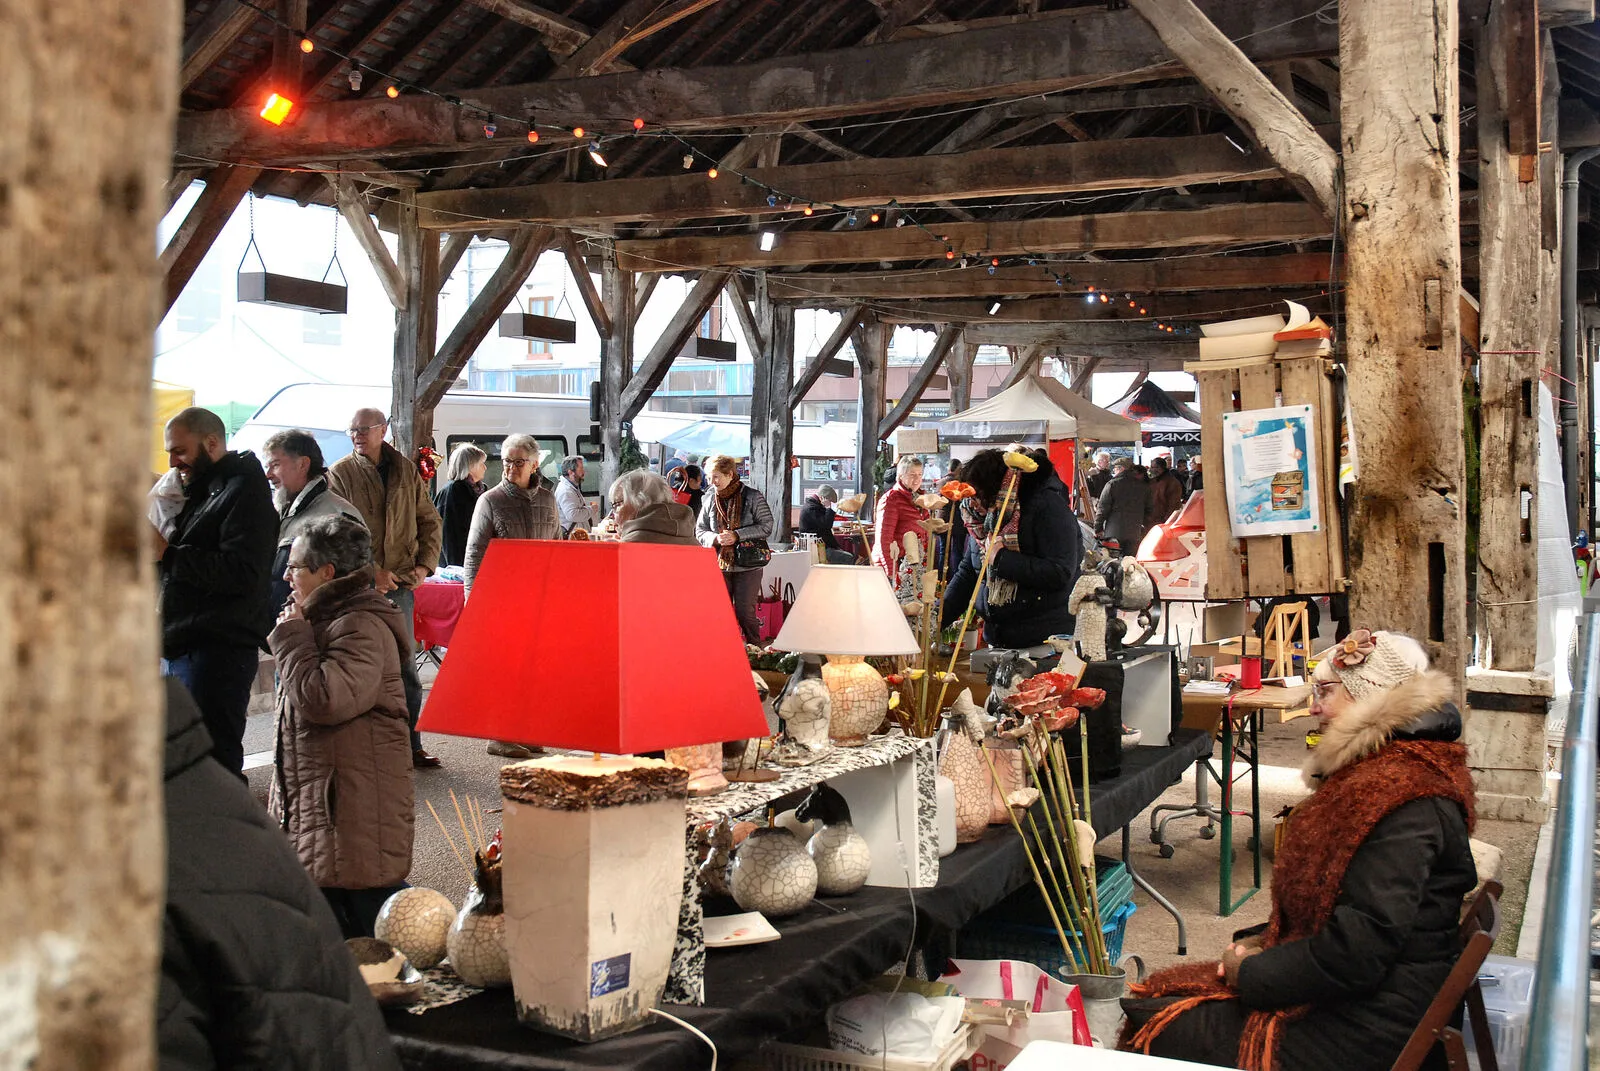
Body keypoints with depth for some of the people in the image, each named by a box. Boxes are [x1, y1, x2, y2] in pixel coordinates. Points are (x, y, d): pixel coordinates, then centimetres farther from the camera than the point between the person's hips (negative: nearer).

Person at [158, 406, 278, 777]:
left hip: (218, 650, -10)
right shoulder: (199, 490, 21)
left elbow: (241, 572, -21)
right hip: (181, 647, 10)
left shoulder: (244, 492, -9)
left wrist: (168, 555, -21)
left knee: (211, 762, -10)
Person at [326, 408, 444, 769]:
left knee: (405, 668, 8)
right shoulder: (340, 473, -1)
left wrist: (424, 564, 1)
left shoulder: (407, 471, 9)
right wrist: (373, 572, -17)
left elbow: (430, 521, 14)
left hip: (400, 584, 3)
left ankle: (410, 745, 17)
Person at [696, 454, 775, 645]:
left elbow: (766, 527, -8)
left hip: (748, 566, -4)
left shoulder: (753, 497, -4)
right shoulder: (711, 501, 8)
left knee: (745, 613, -3)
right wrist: (715, 538, -11)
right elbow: (699, 531, 11)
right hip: (719, 565, 4)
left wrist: (737, 535, -17)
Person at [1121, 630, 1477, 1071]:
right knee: (1149, 1003, 5)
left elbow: (1359, 950, -27)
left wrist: (1253, 972, -14)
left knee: (1159, 1033, -10)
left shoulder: (1403, 797, -22)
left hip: (1358, 1032, -10)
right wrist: (1263, 941, 5)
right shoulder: (1375, 772, 14)